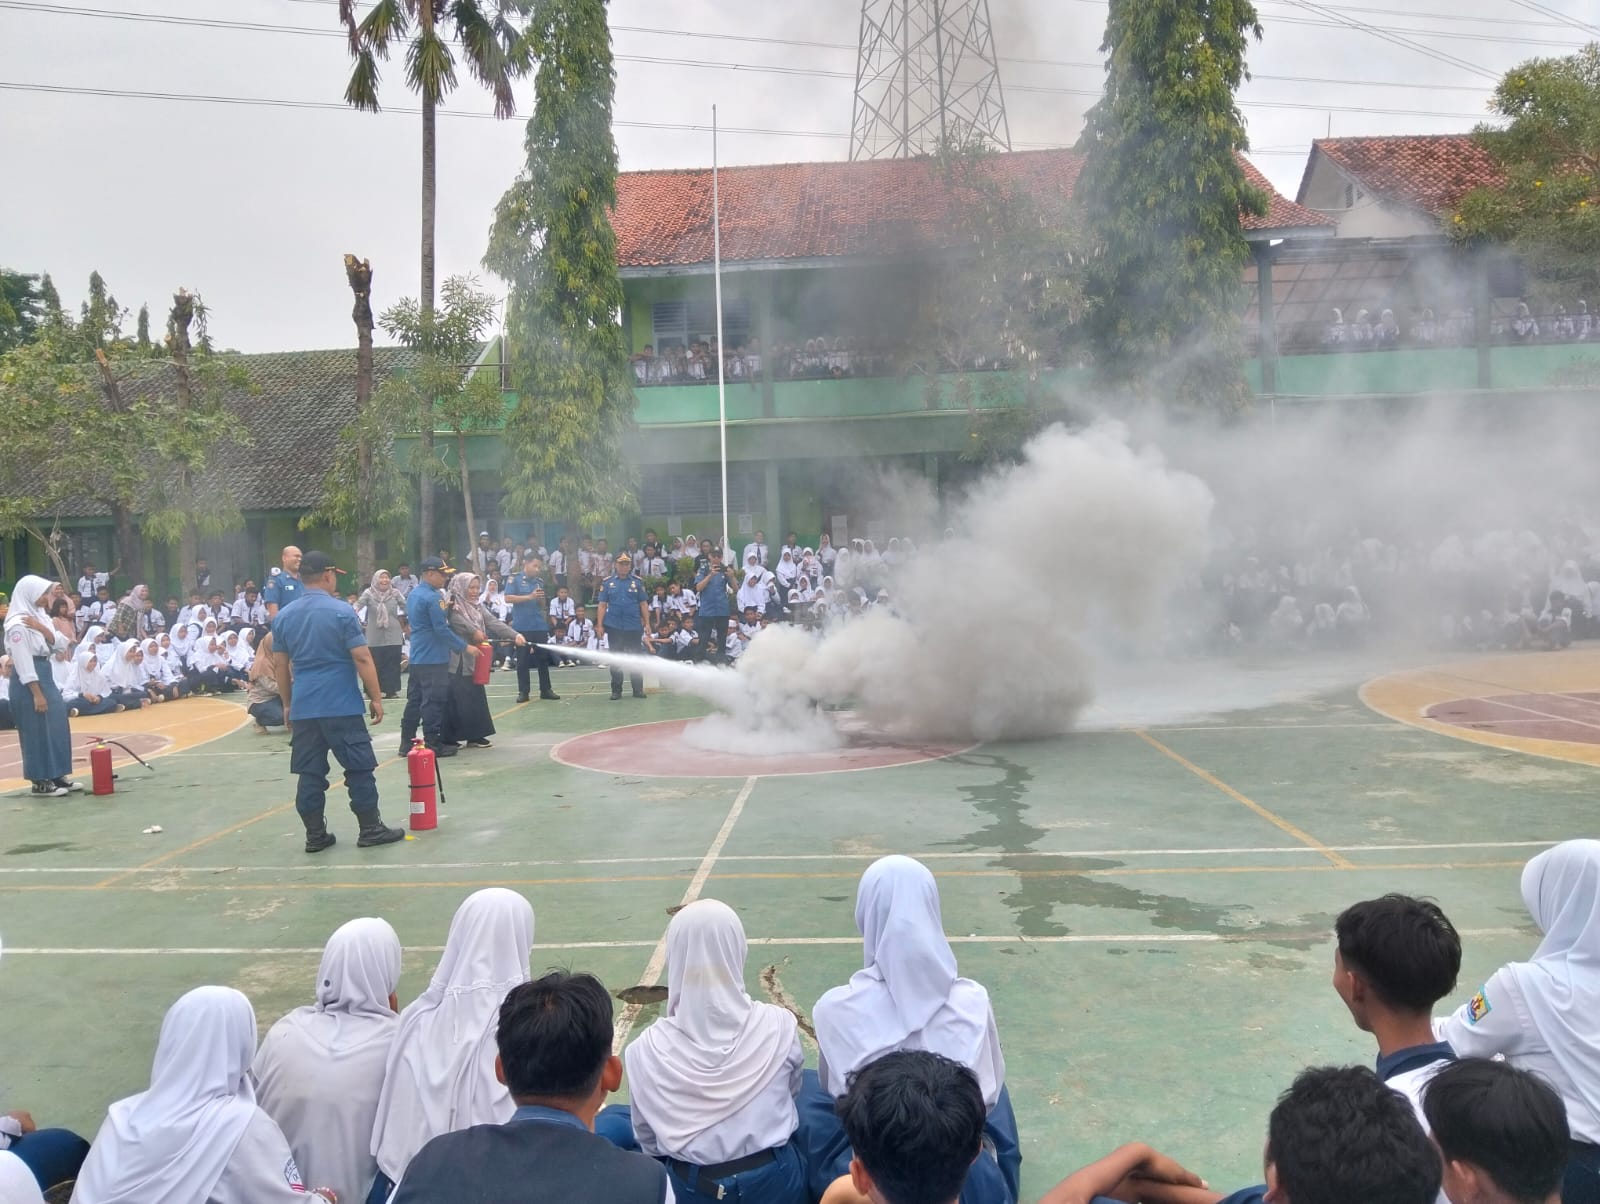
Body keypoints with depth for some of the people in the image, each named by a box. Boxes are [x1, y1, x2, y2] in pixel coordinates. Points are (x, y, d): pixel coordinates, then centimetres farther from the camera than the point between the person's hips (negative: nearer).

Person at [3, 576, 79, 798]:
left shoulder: (39, 616, 10)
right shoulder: (18, 624, -17)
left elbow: (60, 644, 5)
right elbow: (23, 662, -20)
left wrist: (41, 628, -11)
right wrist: (37, 694, -20)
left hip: (45, 675, 9)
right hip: (29, 681, -9)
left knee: (56, 727, 12)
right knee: (37, 731, -2)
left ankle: (57, 776, 21)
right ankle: (40, 783, 6)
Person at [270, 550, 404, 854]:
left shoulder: (283, 617, 8)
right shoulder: (341, 611, -8)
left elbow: (280, 665, 12)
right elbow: (362, 658, -10)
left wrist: (287, 704, 21)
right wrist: (376, 697, -3)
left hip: (303, 708, 5)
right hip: (341, 706, -5)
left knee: (310, 773, 8)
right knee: (359, 768, 4)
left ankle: (315, 836, 12)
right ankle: (371, 830, 8)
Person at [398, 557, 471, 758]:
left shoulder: (412, 595, 13)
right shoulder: (433, 598, -16)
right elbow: (442, 630, -19)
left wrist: (443, 609, 16)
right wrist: (466, 647, -14)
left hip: (417, 657, 9)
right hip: (434, 658, -9)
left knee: (414, 700, 12)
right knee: (433, 702, -4)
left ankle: (406, 742, 15)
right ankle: (433, 744, 0)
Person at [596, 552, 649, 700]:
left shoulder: (637, 582, 3)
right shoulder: (607, 582, 3)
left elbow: (643, 604, 4)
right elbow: (602, 605, 3)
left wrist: (647, 623, -1)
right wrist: (599, 625, -3)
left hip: (634, 627, 0)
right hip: (614, 627, 0)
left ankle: (638, 689, 13)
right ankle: (616, 690, 14)